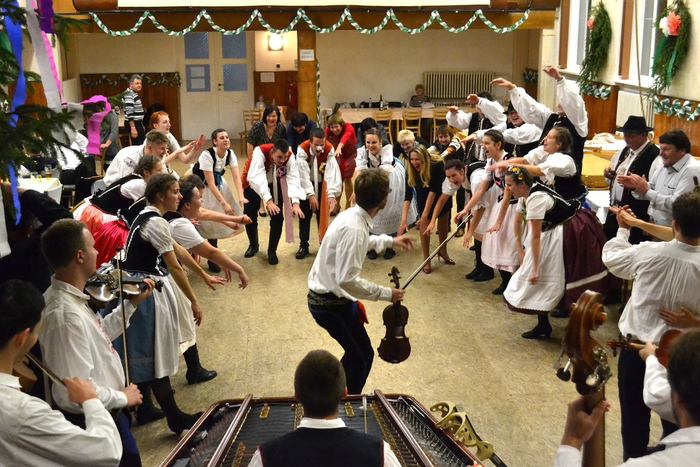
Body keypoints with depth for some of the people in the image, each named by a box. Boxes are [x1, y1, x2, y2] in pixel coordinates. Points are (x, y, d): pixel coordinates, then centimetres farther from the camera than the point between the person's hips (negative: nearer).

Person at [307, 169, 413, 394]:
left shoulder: (354, 216, 2)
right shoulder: (354, 228, -28)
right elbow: (347, 279, -31)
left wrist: (389, 241, 28)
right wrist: (385, 293, -22)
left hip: (326, 297, 10)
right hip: (331, 303, -10)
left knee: (356, 352, 20)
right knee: (363, 356, 3)